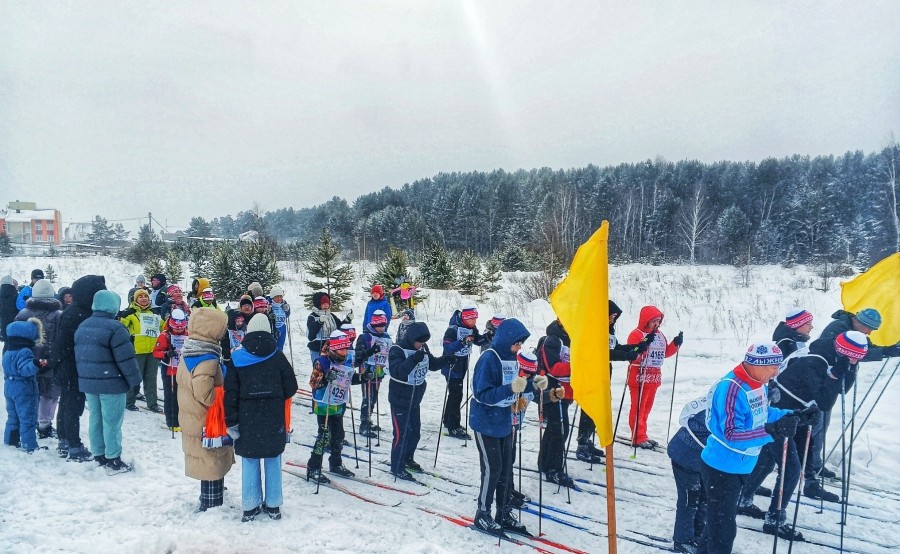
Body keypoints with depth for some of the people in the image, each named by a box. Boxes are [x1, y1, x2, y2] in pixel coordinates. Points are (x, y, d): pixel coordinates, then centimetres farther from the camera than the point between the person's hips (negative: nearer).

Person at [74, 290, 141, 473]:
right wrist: (134, 380, -9)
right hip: (111, 383, -8)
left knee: (95, 418, 16)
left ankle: (99, 455, 26)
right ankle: (113, 461, 5)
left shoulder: (82, 327, 10)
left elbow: (79, 356, 18)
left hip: (88, 382, 8)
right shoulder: (114, 327, -18)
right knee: (112, 421, -1)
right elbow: (126, 358, -19)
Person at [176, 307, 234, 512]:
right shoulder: (208, 360, -27)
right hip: (208, 424, -9)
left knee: (206, 462, 23)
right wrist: (225, 394, -17)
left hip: (192, 419, 9)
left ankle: (208, 499, 38)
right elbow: (205, 394, -31)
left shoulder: (187, 353, 2)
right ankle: (212, 505, 16)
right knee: (213, 464, 5)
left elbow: (180, 379, 15)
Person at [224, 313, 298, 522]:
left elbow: (230, 393, -5)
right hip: (274, 420, 0)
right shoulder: (277, 356, -4)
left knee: (250, 462, 11)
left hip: (247, 420, 0)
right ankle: (273, 506, 19)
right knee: (273, 460, 11)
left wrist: (231, 422, -1)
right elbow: (291, 388, -1)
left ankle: (250, 507, 17)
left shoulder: (237, 357, -4)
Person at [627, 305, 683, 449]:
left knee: (647, 407, 15)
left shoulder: (660, 335, 13)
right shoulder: (636, 334, -13)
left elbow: (666, 352, 19)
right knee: (638, 408, -2)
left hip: (654, 377, 8)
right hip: (639, 377, -8)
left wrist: (676, 344, 3)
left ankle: (642, 436, 25)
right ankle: (638, 438, 3)